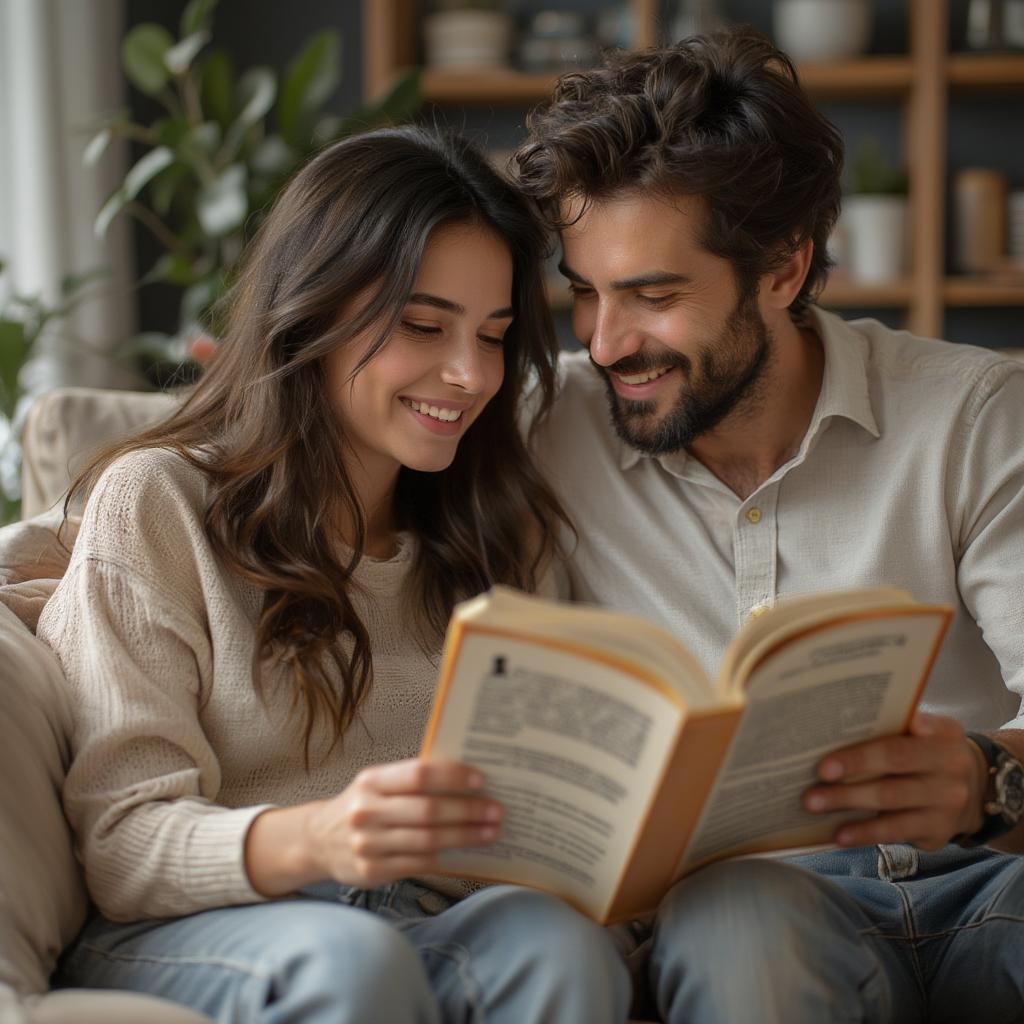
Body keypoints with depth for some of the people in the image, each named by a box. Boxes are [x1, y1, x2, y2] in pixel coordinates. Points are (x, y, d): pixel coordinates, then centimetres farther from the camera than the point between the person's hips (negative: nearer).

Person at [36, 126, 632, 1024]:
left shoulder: (496, 532, 17)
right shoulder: (156, 504, -1)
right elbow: (120, 845, -9)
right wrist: (311, 840, -29)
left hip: (429, 927, 3)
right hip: (186, 940, -3)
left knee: (557, 944, -30)